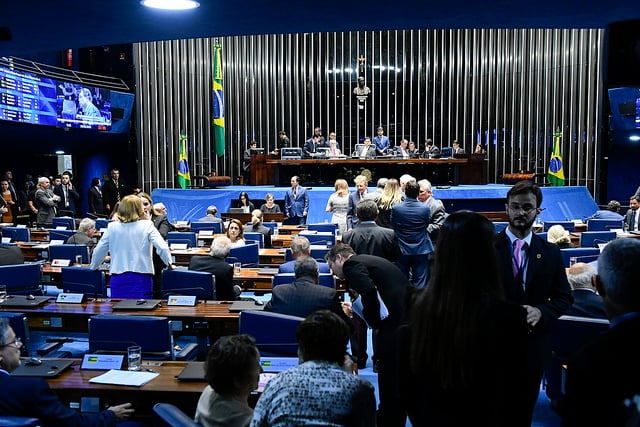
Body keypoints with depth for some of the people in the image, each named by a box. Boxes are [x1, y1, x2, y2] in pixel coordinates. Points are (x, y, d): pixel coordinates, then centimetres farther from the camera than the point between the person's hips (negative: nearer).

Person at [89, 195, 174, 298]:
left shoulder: (112, 227, 4)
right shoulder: (147, 226, -3)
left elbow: (98, 251, 10)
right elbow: (162, 247, -12)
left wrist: (93, 267, 28)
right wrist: (169, 263, 4)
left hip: (118, 278, 2)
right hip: (141, 277, -2)